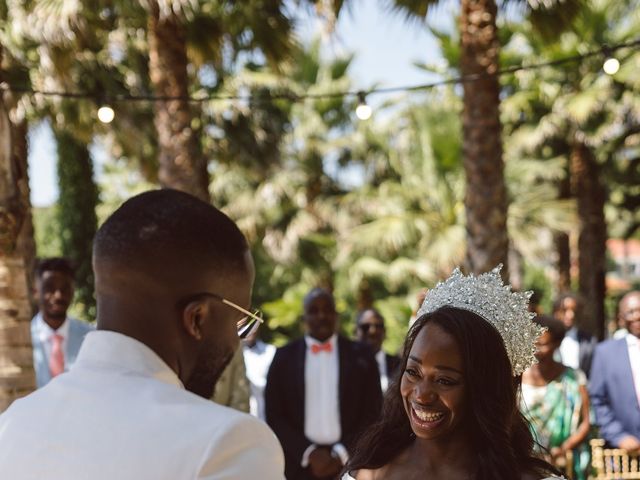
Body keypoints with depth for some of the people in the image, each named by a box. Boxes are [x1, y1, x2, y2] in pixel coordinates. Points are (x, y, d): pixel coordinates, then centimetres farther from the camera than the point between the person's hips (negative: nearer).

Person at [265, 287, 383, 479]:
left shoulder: (361, 355, 7)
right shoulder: (284, 356, 8)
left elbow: (373, 414, 5)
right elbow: (274, 416, 5)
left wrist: (341, 454, -6)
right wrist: (309, 453, -6)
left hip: (349, 464, 0)